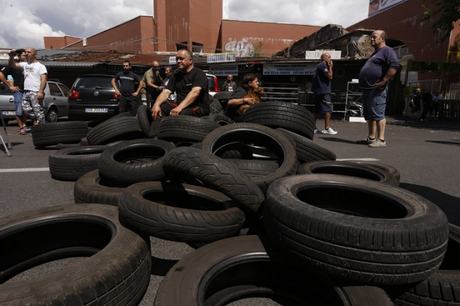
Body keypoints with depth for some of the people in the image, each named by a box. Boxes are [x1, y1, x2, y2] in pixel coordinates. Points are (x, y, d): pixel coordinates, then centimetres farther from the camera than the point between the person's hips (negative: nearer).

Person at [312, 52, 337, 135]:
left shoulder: (319, 66, 23)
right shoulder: (323, 65, -8)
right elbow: (330, 76, -13)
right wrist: (330, 67, -4)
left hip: (318, 91, 10)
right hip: (324, 91, -10)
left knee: (317, 110, 10)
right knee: (328, 109, -10)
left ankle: (313, 128, 12)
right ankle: (327, 129, -11)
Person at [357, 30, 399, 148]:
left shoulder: (387, 50, -5)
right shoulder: (375, 53, 26)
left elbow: (395, 65, -20)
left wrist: (383, 81, -21)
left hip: (377, 90, -10)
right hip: (368, 89, 10)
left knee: (378, 115, -12)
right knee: (369, 115, 11)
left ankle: (381, 140, -11)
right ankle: (371, 138, 17)